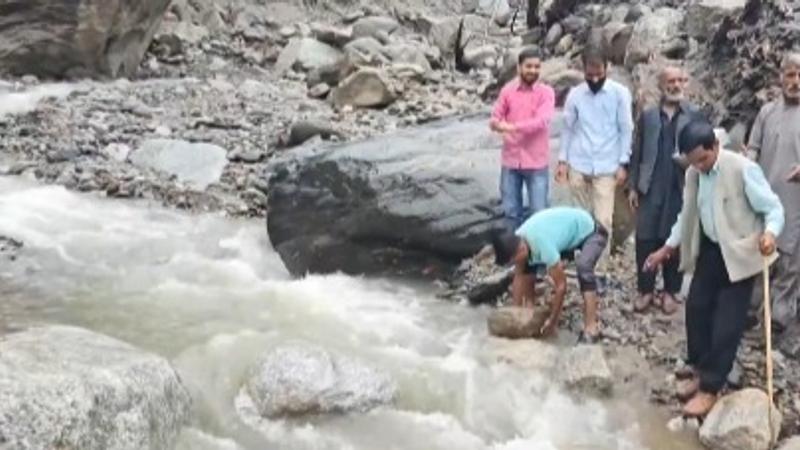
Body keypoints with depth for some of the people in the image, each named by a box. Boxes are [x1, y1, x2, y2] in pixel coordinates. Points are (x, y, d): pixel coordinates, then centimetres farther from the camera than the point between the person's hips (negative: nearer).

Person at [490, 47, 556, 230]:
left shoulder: (546, 92, -7)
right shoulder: (507, 90, 3)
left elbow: (541, 121, -21)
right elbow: (495, 118, 3)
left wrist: (513, 126, -29)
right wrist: (497, 124, -21)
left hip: (536, 163, -3)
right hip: (510, 161, 3)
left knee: (539, 212, 2)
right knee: (511, 210, 12)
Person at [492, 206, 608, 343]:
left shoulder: (543, 245, -40)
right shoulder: (517, 241, -17)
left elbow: (561, 286, -32)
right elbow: (519, 277, -5)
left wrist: (552, 321, -23)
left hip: (590, 232, -8)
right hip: (569, 229, 9)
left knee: (583, 267, -36)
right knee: (528, 267, 4)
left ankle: (591, 327, -36)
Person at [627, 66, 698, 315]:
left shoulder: (695, 115, 3)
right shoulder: (648, 115, 8)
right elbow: (637, 152, 7)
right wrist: (632, 186, 3)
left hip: (681, 189, -1)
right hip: (650, 188, 1)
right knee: (645, 240, 1)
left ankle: (670, 291, 18)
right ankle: (645, 290, 13)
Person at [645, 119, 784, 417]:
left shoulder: (743, 169, -19)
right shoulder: (693, 174, 3)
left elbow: (773, 208, -16)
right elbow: (687, 214, 16)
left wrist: (769, 233, -36)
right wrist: (668, 247, 16)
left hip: (738, 254, -7)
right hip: (709, 251, 7)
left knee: (726, 324, -3)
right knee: (696, 310, 10)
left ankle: (710, 388, 7)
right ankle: (700, 372, 29)